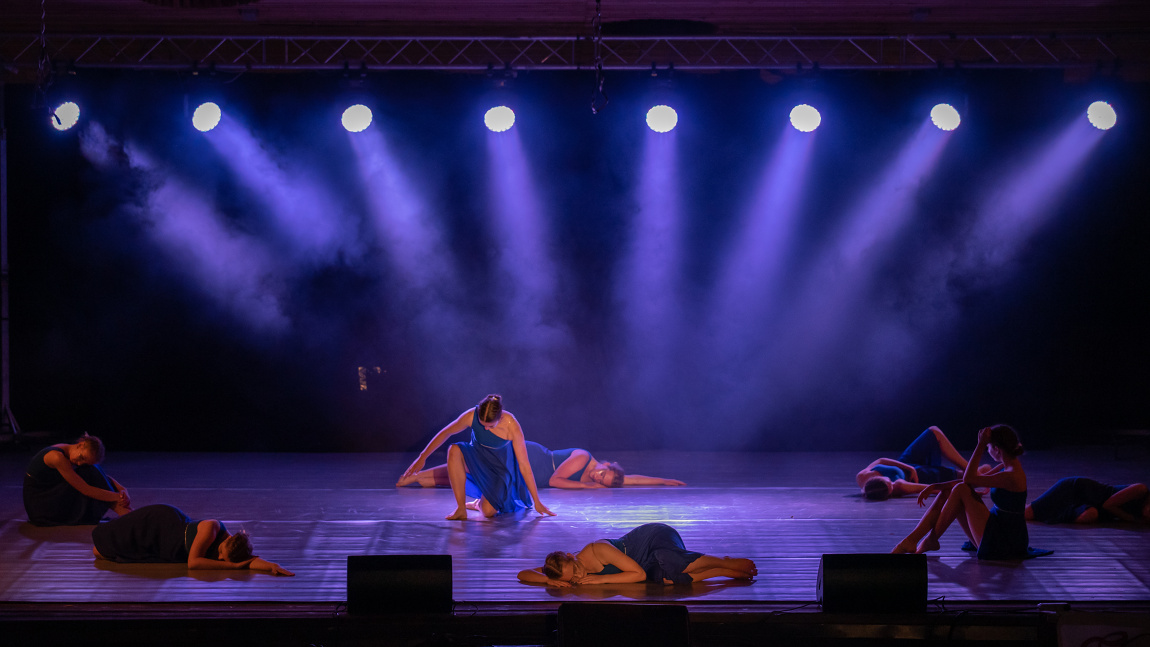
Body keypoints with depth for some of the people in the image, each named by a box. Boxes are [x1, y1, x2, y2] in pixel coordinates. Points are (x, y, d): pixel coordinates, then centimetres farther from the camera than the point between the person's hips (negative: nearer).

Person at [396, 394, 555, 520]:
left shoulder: (512, 427, -30)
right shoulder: (471, 416, -25)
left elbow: (524, 465, -24)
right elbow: (445, 433, -8)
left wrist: (536, 502, -20)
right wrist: (422, 458, -3)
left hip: (500, 467, -2)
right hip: (476, 460, 2)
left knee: (488, 511, -24)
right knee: (454, 450, -33)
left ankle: (479, 503, 17)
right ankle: (461, 509, -27)